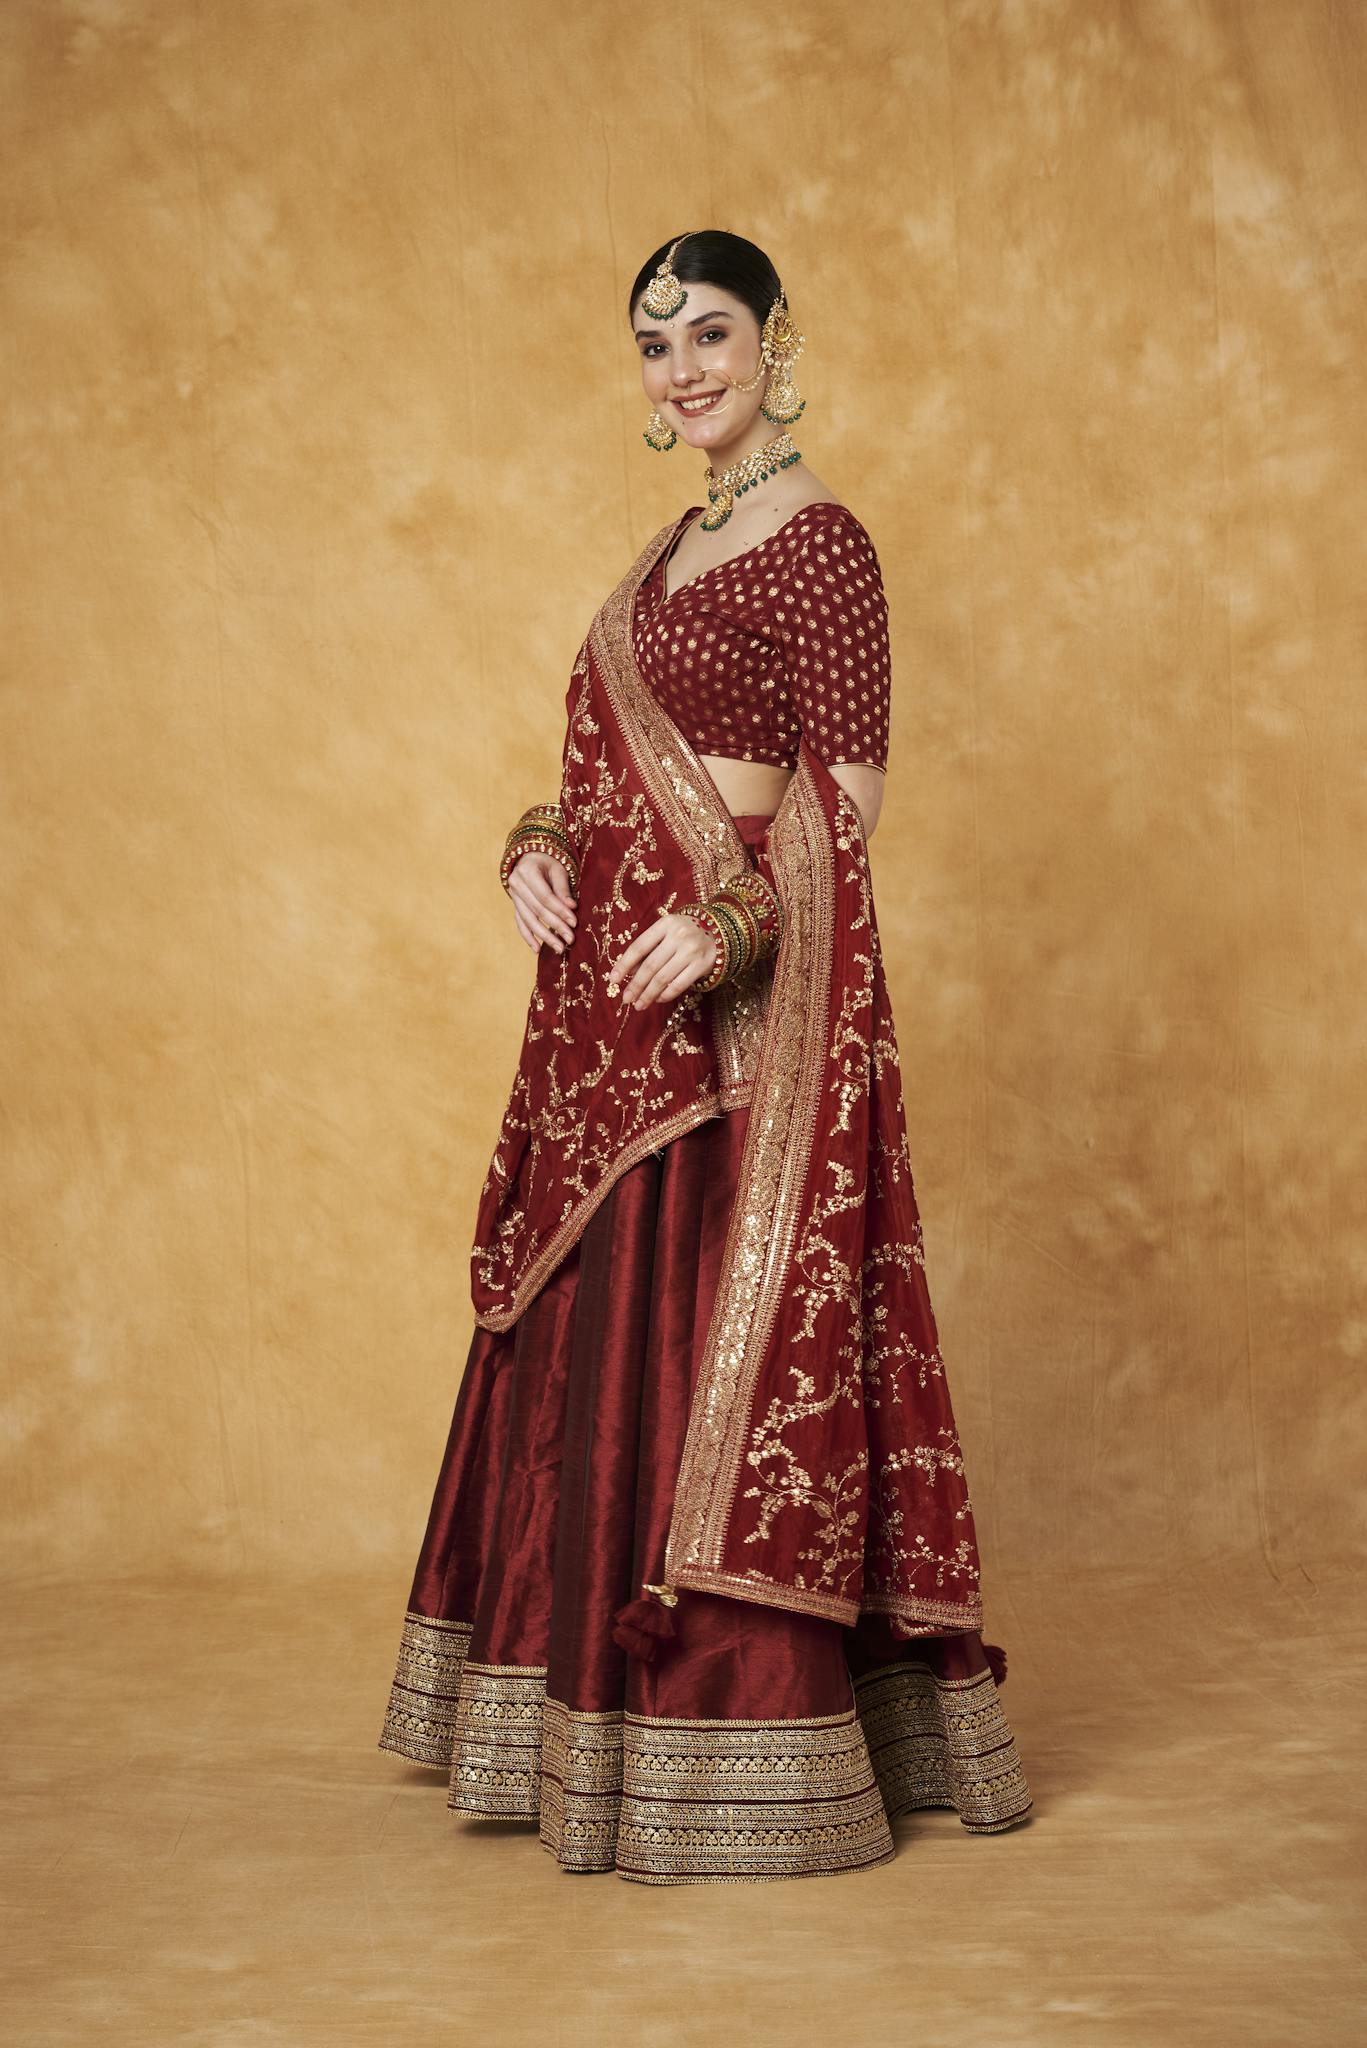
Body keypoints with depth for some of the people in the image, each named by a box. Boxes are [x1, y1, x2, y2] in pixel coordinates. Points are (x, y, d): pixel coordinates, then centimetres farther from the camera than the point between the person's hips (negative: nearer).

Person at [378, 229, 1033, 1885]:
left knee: (714, 1354, -6)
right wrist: (542, 843, 2)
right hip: (619, 1006, 9)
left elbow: (845, 801, -14)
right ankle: (605, 1721, 24)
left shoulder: (817, 540, -8)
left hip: (743, 1006, -9)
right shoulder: (680, 545, 18)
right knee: (600, 1350, 12)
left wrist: (729, 922, -28)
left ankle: (743, 1765, 3)